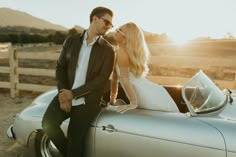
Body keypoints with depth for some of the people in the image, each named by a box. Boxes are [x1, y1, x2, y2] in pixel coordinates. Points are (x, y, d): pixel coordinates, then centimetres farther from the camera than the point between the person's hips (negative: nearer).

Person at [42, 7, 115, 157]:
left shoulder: (108, 50, -3)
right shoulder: (71, 41, 7)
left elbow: (102, 79, -10)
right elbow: (60, 67, 5)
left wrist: (73, 94, -15)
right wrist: (64, 95, -9)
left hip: (87, 101, -2)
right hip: (66, 95, 3)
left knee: (75, 140, -4)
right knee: (48, 124, -16)